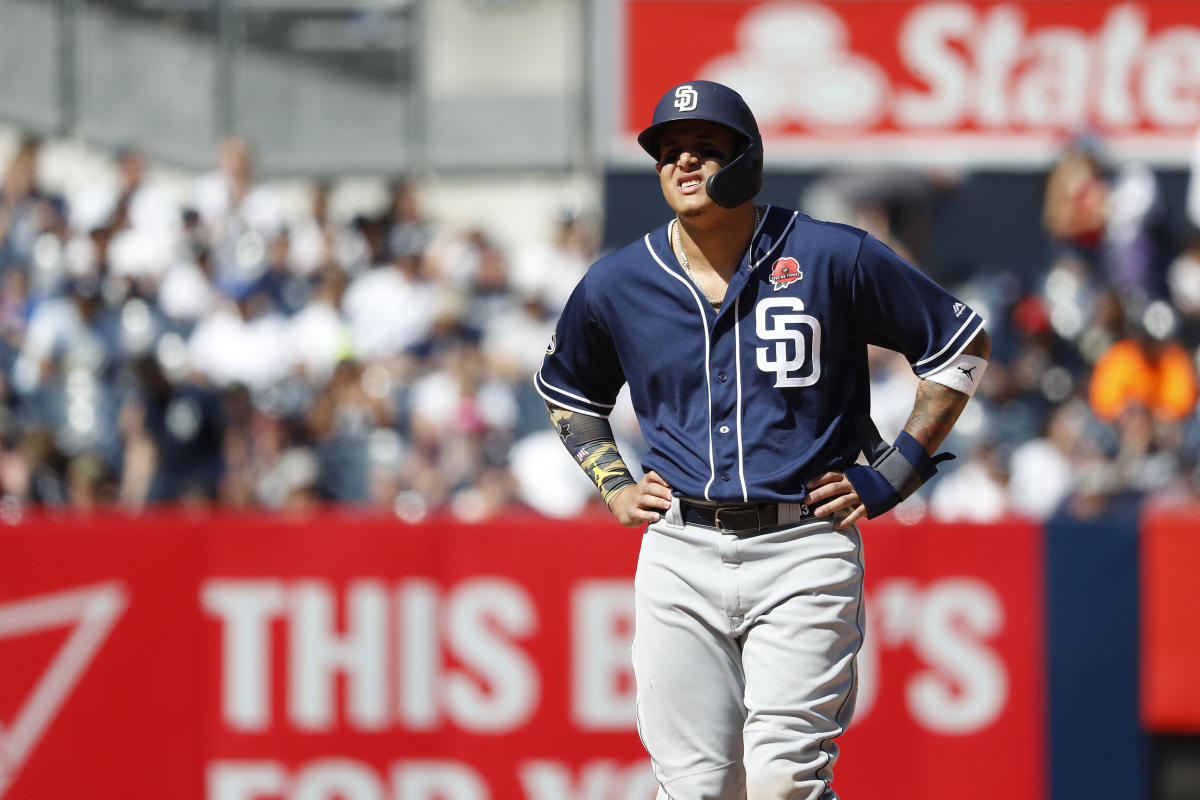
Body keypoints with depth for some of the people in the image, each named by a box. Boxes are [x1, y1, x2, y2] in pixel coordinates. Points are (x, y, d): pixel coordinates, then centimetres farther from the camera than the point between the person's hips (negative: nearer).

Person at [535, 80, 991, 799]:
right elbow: (566, 390, 28)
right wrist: (614, 486, 13)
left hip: (805, 555, -3)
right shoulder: (617, 286, 7)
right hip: (680, 557, 3)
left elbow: (963, 344, 7)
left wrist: (894, 474, 2)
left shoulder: (833, 259, -2)